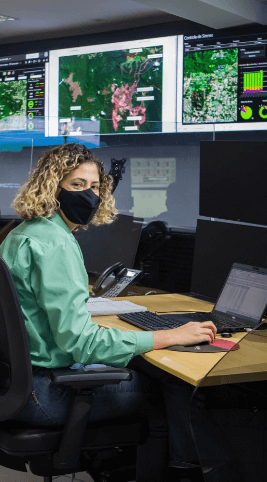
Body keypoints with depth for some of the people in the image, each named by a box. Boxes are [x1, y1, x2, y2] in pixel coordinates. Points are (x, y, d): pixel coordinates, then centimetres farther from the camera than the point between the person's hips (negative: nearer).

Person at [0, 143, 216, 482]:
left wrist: (76, 291, 36)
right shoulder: (52, 244, -22)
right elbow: (80, 342, -27)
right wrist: (170, 336, -24)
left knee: (148, 367, 16)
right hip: (43, 392, -10)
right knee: (177, 384, 1)